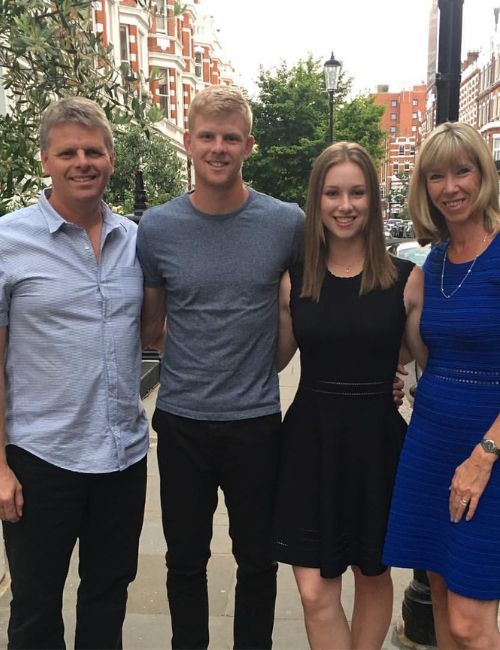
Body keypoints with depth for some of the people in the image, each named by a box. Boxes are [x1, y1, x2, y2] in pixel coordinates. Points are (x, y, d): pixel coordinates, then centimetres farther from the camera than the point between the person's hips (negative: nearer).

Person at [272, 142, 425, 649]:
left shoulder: (405, 279, -5)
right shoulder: (293, 281, 0)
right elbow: (275, 360, 10)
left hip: (376, 437, -1)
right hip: (310, 439, 1)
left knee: (372, 577, 19)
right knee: (315, 593, 3)